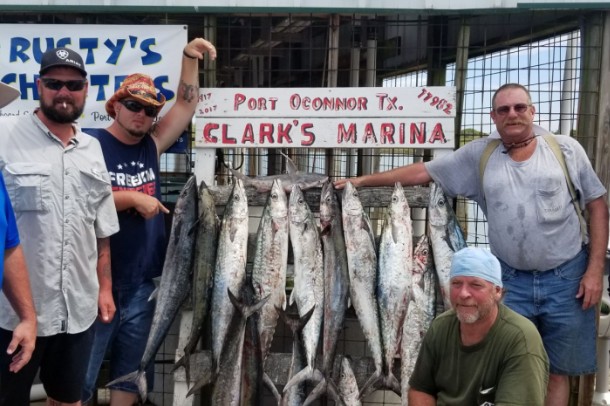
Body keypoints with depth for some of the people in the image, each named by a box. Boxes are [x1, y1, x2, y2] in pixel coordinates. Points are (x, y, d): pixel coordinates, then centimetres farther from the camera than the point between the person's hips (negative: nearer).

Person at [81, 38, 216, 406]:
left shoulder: (151, 146, 9)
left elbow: (186, 105, 12)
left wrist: (190, 57, 4)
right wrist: (132, 198, -16)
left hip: (142, 283, 6)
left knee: (131, 373, 16)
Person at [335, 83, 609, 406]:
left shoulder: (566, 148, 1)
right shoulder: (479, 154, 2)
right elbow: (423, 172, 2)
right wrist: (363, 180, -3)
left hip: (567, 276, 0)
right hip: (511, 279, 1)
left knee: (558, 370, 9)